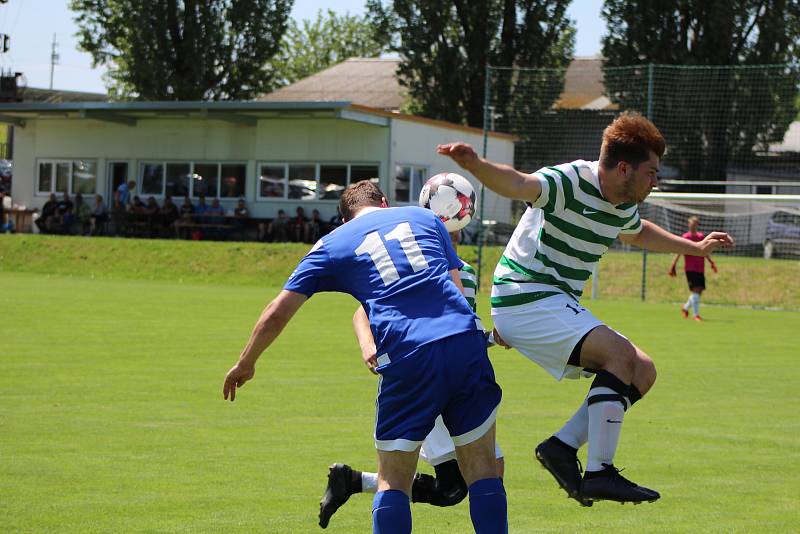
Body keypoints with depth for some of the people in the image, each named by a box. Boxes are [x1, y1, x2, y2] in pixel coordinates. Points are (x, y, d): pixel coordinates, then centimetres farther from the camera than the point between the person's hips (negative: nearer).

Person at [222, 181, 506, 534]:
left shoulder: (333, 243, 17)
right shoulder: (424, 217, 23)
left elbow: (277, 313, 16)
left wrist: (245, 363, 29)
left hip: (406, 358, -2)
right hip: (465, 340, 2)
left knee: (392, 482, 10)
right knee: (481, 468, 11)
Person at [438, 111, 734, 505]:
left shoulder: (624, 206, 10)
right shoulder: (570, 182, -18)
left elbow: (639, 234, 35)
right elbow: (517, 184, -37)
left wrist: (695, 248, 41)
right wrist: (474, 164, -56)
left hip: (558, 306, 10)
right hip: (525, 298, -10)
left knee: (643, 372, 4)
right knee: (621, 354, -25)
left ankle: (563, 446, 0)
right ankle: (600, 473, -25)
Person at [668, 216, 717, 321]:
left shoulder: (701, 236, 11)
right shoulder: (685, 237, -3)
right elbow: (678, 253, -2)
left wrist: (711, 262, 8)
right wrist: (673, 267, -5)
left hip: (700, 269, 5)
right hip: (690, 268, -5)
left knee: (700, 290, 6)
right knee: (695, 289, -14)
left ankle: (685, 307, 29)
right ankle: (696, 314, -10)